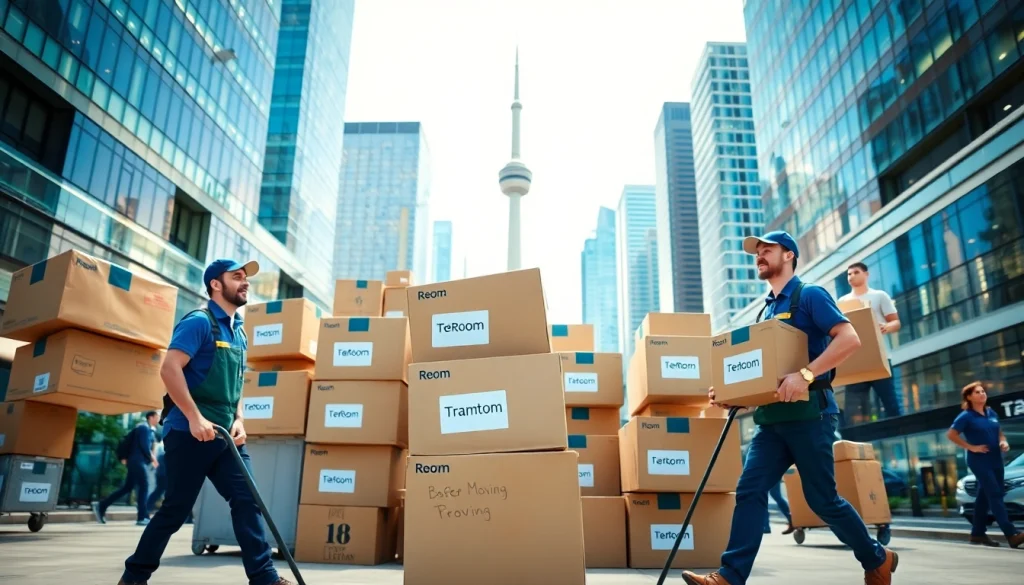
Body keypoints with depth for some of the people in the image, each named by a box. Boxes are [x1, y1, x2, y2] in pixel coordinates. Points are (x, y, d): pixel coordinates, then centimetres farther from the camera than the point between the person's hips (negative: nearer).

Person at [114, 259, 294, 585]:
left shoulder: (239, 333, 16)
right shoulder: (199, 322, -9)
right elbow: (170, 368, -20)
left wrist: (238, 421, 7)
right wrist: (195, 418, -24)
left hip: (225, 436, 8)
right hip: (190, 433, -7)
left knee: (247, 501, 0)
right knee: (176, 509, 3)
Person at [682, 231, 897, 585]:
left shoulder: (809, 295, -4)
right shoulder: (767, 309, 18)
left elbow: (849, 338, -17)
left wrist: (805, 375, -28)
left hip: (808, 412, -7)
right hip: (771, 417, 7)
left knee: (822, 498, 4)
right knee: (750, 491, -3)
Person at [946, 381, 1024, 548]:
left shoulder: (992, 413, 10)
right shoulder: (966, 416, -9)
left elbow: (999, 432, 21)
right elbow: (951, 434, -12)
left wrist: (1003, 441, -1)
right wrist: (971, 447, -15)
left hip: (995, 460, 7)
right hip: (979, 461, -7)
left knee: (985, 497, 11)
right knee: (995, 495, -12)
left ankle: (977, 534, 18)